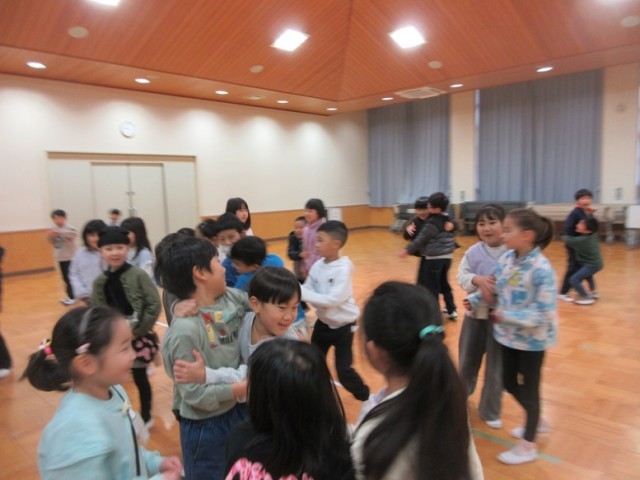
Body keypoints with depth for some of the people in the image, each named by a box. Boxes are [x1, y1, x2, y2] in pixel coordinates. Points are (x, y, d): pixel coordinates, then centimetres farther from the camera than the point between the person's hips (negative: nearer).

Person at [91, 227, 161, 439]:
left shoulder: (138, 275, -13)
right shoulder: (100, 282, 0)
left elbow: (154, 305, -15)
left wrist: (137, 331, -15)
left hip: (137, 338, -4)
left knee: (140, 378, 9)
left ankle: (145, 419, 31)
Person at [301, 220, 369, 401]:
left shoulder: (343, 269, -25)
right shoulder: (317, 265, -6)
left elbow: (333, 299, -32)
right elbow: (308, 291, -6)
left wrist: (302, 293, -33)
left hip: (343, 325, -6)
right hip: (323, 322, 6)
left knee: (343, 370, 2)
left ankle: (366, 396, 28)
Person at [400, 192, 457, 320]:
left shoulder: (432, 222, -17)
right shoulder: (447, 220, 6)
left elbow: (421, 239, -13)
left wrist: (407, 250, -5)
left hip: (434, 257, -9)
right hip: (447, 255, 9)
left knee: (431, 287, 2)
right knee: (444, 284, 20)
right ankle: (452, 310, 25)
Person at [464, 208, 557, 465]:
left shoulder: (541, 269, -27)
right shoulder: (505, 260, -6)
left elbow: (543, 313, -27)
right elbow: (495, 290, 6)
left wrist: (506, 316, -28)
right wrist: (474, 299, -8)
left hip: (532, 339, -7)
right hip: (509, 335, 7)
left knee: (528, 388, 11)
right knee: (510, 384, 20)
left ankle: (528, 445, 32)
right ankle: (537, 421, 48)